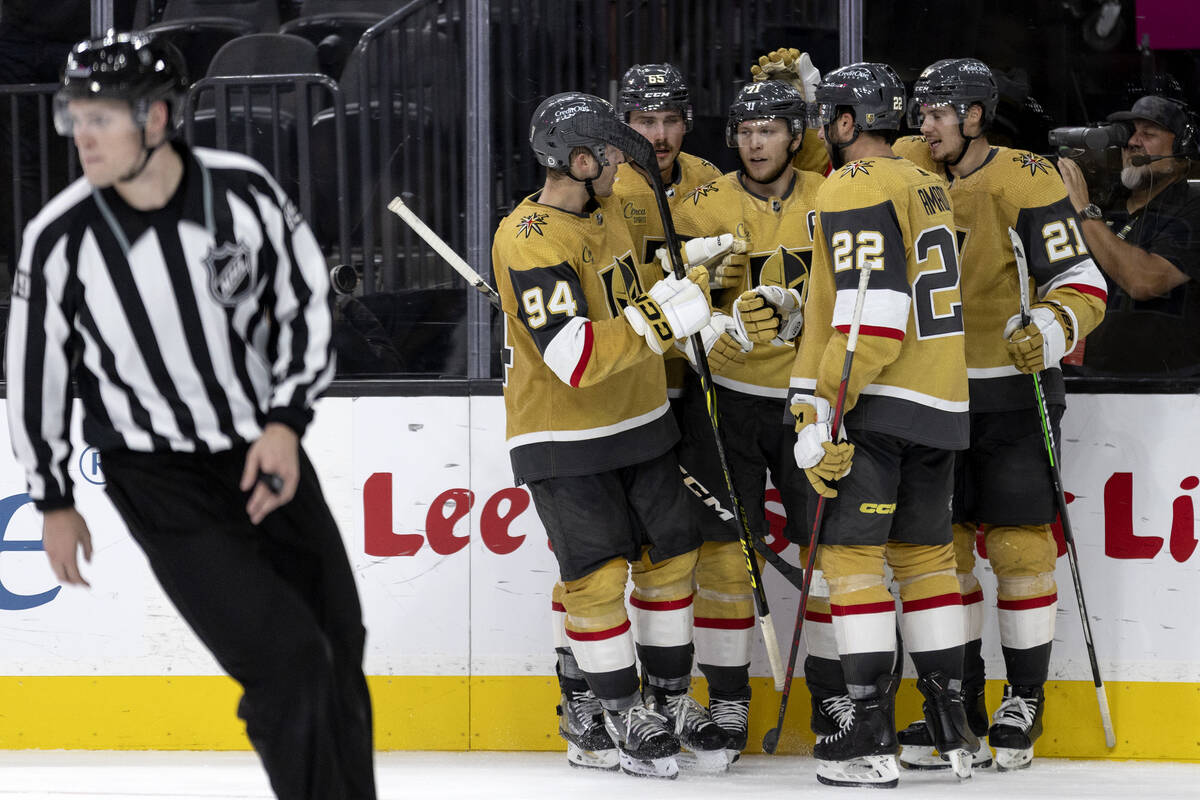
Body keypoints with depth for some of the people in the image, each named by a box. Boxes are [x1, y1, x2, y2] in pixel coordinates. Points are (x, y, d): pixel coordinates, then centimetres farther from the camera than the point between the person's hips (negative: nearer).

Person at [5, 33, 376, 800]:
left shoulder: (243, 191, -14)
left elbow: (306, 303, 0)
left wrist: (286, 423, -9)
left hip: (266, 452, 3)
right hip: (160, 481, -3)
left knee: (337, 649, 13)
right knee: (287, 662, -14)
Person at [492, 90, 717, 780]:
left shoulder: (600, 217, 6)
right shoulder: (530, 243, -24)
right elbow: (576, 358, -32)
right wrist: (669, 312, -33)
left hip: (638, 423, 9)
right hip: (565, 443, -8)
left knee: (671, 554, 9)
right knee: (598, 575, -8)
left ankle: (669, 698, 21)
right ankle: (619, 715, 3)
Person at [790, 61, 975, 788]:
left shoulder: (854, 191, -12)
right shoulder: (928, 187, 16)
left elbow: (871, 313, -19)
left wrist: (821, 412, -19)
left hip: (875, 401, -8)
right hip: (942, 401, 8)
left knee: (851, 553, -4)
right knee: (925, 553, 13)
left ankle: (872, 736, -8)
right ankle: (952, 733, 14)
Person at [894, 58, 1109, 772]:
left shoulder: (1026, 182, -12)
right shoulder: (909, 170, 5)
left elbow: (1083, 282, -15)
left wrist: (1050, 330, -34)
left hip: (1014, 392, -5)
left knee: (1018, 547, -4)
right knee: (942, 546, 5)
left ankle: (1025, 704, 6)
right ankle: (960, 708, 13)